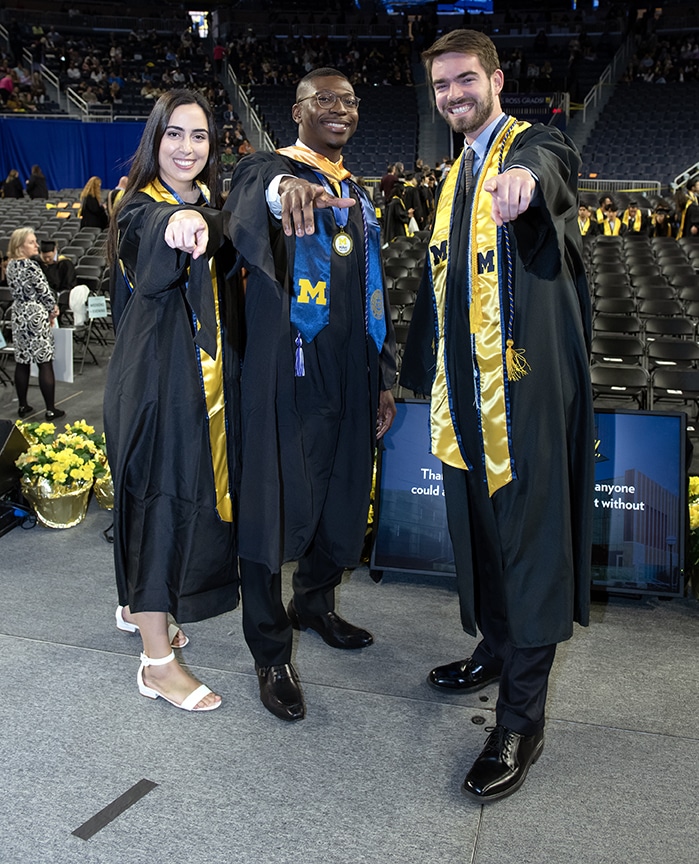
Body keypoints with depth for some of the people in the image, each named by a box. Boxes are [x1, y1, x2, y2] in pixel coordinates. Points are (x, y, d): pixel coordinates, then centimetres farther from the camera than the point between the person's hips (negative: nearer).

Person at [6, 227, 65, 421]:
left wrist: (48, 310, 10)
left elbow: (17, 291, 12)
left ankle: (23, 406, 20)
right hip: (36, 316, -8)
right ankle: (51, 409, 1)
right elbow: (45, 292, -15)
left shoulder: (10, 266, 7)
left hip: (18, 316, 8)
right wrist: (53, 310, 5)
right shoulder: (31, 266, -17)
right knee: (45, 363, -2)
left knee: (22, 362, 12)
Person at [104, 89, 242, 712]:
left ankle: (138, 605, 38)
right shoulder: (141, 209, -14)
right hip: (157, 378, -8)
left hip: (204, 379, 8)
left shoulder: (206, 207, 11)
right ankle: (158, 661, 7)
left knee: (191, 493, 17)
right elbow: (151, 248, -37)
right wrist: (183, 224, -59)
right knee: (160, 501, -4)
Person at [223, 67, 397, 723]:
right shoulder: (267, 169, -2)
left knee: (340, 495, 14)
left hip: (349, 374, 7)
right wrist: (282, 189, -54)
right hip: (286, 369, -6)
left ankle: (314, 604, 37)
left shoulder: (357, 196, 18)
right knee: (274, 500, -3)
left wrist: (383, 379, 15)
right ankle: (271, 655, 10)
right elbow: (246, 208, -29)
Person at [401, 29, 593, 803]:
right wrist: (417, 378, 21)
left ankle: (522, 715, 5)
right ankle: (498, 650, 35)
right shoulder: (455, 175, 19)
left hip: (528, 385, -7)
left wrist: (525, 177, -57)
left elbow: (550, 167, -32)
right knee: (480, 526, 15)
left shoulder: (534, 146, -5)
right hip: (469, 391, 8)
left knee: (528, 533, -4)